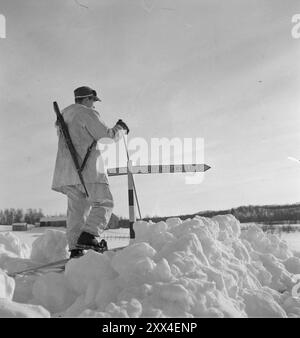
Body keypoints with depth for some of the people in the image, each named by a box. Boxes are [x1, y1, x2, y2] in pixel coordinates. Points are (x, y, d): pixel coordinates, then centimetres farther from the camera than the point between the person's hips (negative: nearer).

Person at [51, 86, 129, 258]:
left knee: (77, 208, 8)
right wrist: (120, 128, 12)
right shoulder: (88, 113, -4)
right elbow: (107, 135, -6)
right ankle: (88, 235, -19)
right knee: (104, 203, -3)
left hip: (67, 170, 8)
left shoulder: (64, 114, 21)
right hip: (87, 168, -8)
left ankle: (75, 247, 4)